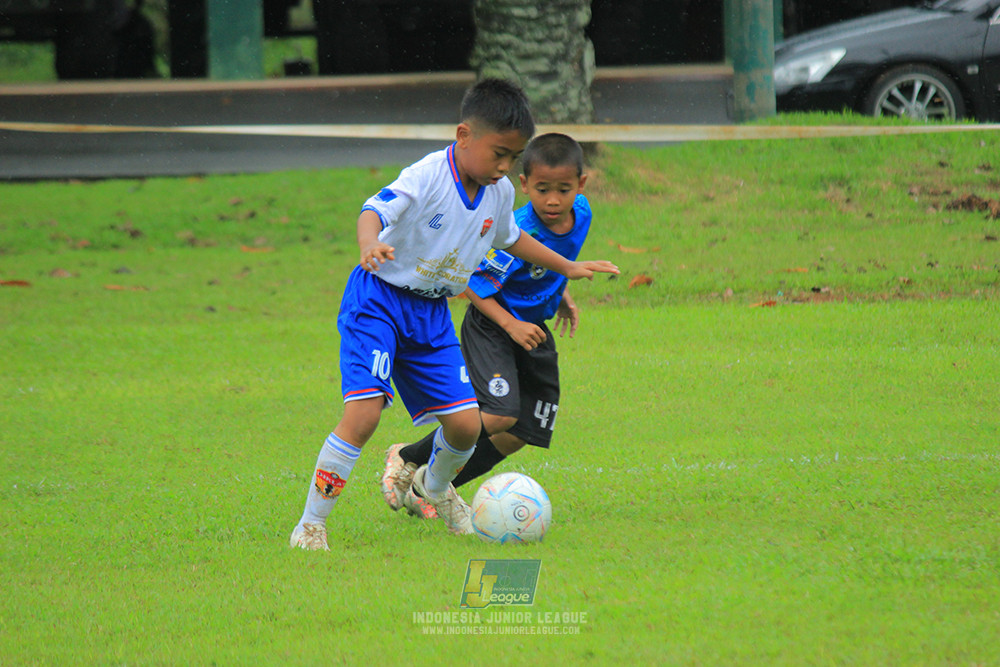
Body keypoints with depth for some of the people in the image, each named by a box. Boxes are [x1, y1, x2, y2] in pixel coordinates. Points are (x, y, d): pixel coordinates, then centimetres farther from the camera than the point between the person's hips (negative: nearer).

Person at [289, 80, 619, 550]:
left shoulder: (499, 193, 2)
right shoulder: (427, 177, -21)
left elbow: (510, 237, 24)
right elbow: (374, 210, -34)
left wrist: (567, 268, 31)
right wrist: (371, 245, -56)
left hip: (431, 313, 7)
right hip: (378, 300, -7)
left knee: (465, 423, 0)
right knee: (364, 413, -21)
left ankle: (434, 485, 36)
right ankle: (310, 524, -11)